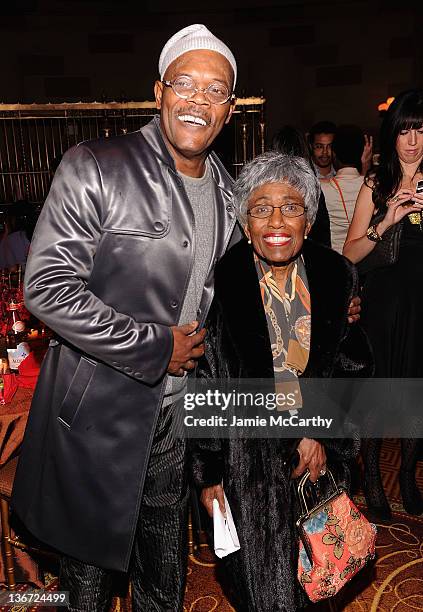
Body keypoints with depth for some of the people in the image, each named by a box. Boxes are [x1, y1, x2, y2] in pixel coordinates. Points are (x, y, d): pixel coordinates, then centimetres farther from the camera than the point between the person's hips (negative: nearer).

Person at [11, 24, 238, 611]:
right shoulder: (95, 168, -14)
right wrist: (155, 347, -19)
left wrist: (201, 344, 2)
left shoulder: (228, 193, 5)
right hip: (97, 414, -4)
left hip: (179, 414, 5)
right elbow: (47, 287, -19)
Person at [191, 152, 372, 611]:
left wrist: (324, 433, -8)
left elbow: (353, 366, 3)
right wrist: (209, 474, -7)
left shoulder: (335, 276, -6)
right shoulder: (220, 283, -17)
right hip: (247, 459, -3)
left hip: (319, 451, 3)